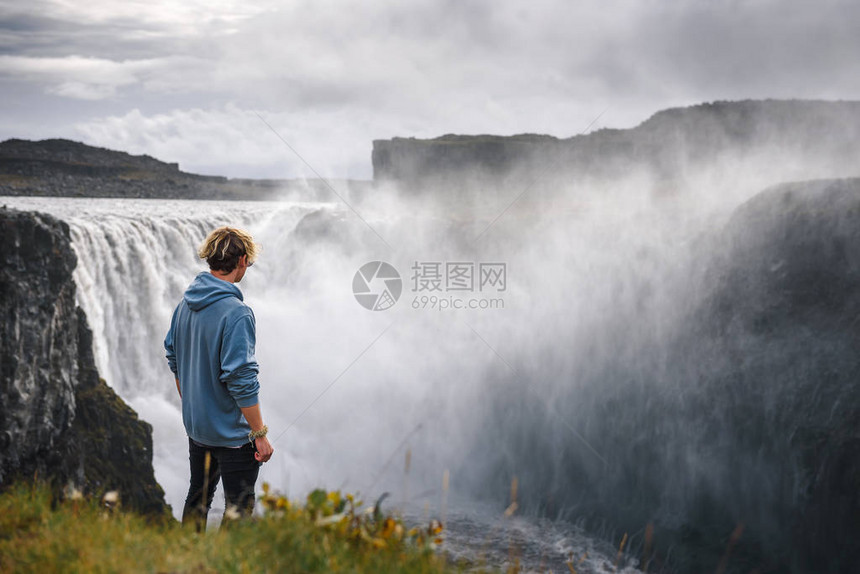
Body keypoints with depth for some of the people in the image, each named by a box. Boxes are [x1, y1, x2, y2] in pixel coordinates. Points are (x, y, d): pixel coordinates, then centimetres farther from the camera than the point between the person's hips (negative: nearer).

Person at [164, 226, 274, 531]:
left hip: (195, 425, 8)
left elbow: (174, 360, 12)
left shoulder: (185, 304, 2)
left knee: (197, 498, 22)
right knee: (239, 506, 6)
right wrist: (260, 434, -17)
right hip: (231, 432, -8)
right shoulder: (236, 313, -23)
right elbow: (241, 380, -25)